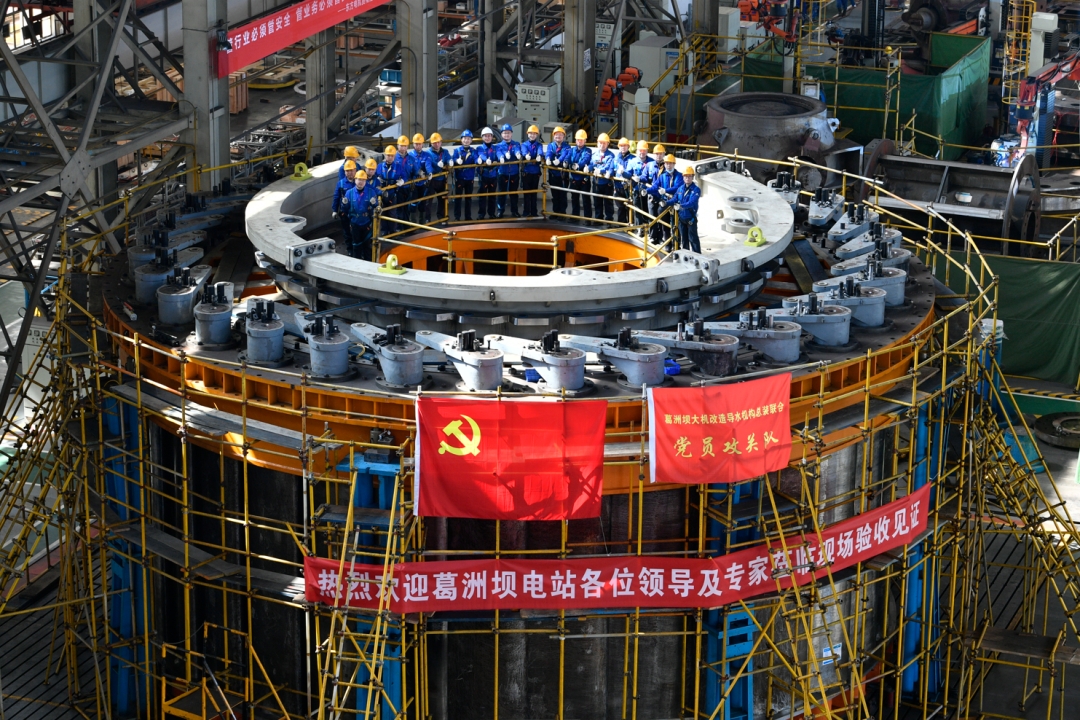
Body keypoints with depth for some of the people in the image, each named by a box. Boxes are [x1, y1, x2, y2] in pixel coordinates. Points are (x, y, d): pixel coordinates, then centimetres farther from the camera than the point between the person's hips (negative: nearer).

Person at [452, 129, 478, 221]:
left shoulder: (473, 151, 4)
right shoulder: (457, 150, 0)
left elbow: (476, 159, -12)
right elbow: (454, 160, -12)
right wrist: (457, 161, -36)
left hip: (470, 178, 2)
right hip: (459, 177, -2)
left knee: (468, 198, 10)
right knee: (458, 197, -1)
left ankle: (468, 216, 18)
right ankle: (457, 216, 4)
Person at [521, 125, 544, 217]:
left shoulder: (539, 145, 6)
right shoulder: (524, 144, 4)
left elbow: (540, 151, -17)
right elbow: (524, 151, -19)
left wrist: (539, 155, -42)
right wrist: (526, 155, -44)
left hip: (536, 172, 1)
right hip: (526, 171, -1)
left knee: (534, 192, 7)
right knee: (527, 192, 0)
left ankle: (534, 212, 13)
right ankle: (527, 212, 3)